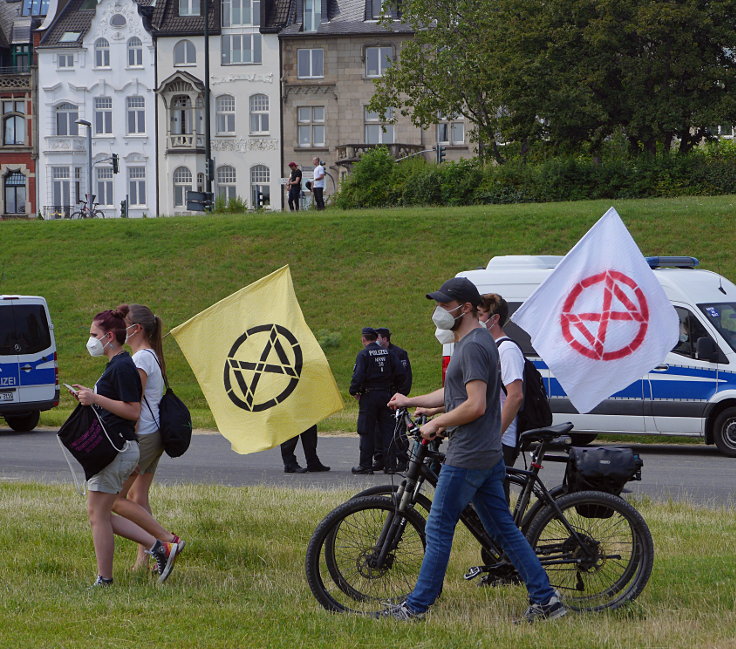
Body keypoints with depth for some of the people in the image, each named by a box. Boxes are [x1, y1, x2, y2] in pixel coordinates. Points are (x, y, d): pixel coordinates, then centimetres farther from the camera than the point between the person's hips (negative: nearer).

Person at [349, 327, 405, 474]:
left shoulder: (363, 354, -8)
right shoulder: (387, 353, 8)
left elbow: (358, 376, -17)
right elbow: (400, 375, 8)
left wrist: (354, 391, -2)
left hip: (369, 396, -5)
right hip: (386, 395, 5)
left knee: (367, 432, 0)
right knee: (387, 430, 7)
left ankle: (365, 465, 0)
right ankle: (390, 465, 5)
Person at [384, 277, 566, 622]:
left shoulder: (473, 346, -16)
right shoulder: (471, 342, 17)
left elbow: (475, 405, -24)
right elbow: (454, 393, 30)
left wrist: (435, 424, -13)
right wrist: (411, 401, 33)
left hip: (466, 457, -10)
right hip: (488, 453, 10)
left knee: (438, 530, -3)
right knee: (503, 529, 10)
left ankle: (416, 607, 3)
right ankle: (545, 599, 9)